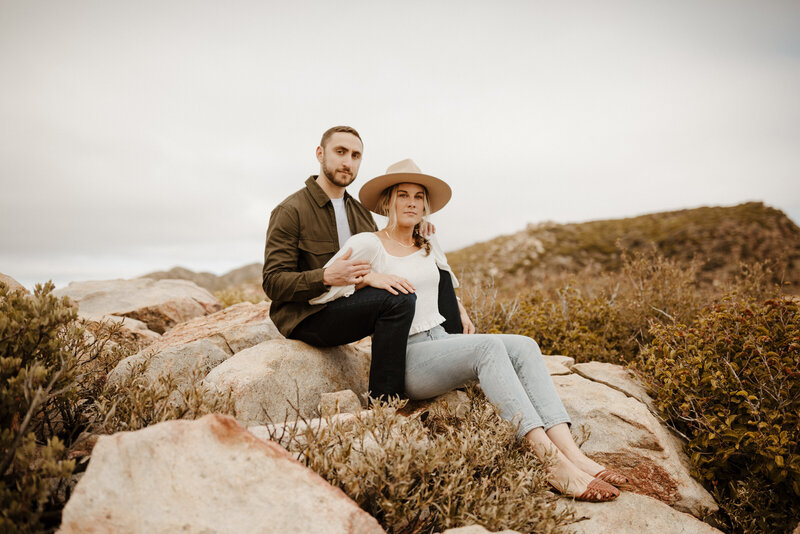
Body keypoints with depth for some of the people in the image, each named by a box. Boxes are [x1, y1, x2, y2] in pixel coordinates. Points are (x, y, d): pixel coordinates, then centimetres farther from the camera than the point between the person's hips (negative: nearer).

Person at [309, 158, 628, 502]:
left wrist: (461, 312, 17)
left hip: (443, 342, 7)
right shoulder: (366, 244, -2)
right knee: (488, 346, -32)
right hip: (405, 357, -7)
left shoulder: (429, 246, 17)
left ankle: (573, 455, -29)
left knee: (524, 346, -18)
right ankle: (555, 463, -37)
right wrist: (369, 277, -20)